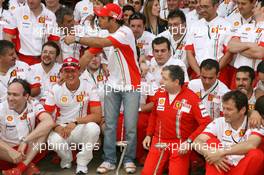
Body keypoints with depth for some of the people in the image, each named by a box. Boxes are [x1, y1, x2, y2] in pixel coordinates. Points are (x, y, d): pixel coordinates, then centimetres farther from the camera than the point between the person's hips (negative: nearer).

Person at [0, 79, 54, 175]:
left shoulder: (34, 105, -9)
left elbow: (49, 122, -29)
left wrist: (25, 141, -34)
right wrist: (10, 151, -38)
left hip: (32, 151, 1)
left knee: (45, 126, -20)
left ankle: (21, 167, -28)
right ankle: (28, 166, -17)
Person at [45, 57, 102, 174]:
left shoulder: (89, 88, -8)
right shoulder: (55, 90, -2)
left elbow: (97, 116, -15)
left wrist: (75, 122, -26)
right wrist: (56, 127, -21)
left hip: (82, 128, -1)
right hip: (61, 129, 1)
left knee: (93, 128, -34)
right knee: (54, 140, -33)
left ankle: (82, 165, -11)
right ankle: (67, 159, 5)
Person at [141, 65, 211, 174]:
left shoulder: (191, 98, -14)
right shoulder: (159, 93, 1)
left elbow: (206, 122, -15)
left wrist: (189, 141, -19)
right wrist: (149, 135, 15)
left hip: (180, 144, -4)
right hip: (159, 141, 4)